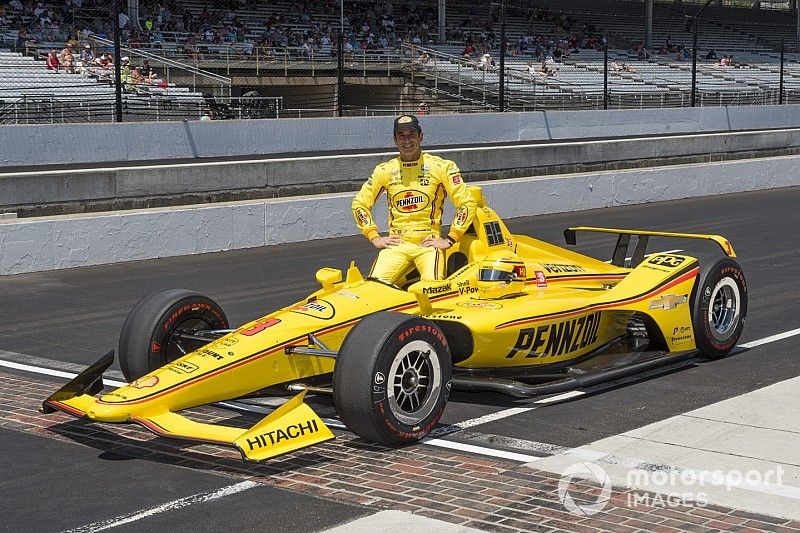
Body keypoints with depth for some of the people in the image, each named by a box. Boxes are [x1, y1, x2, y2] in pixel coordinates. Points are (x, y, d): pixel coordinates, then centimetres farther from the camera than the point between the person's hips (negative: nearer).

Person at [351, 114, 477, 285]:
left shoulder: (442, 167, 0)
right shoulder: (385, 170, 8)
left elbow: (467, 203, -1)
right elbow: (359, 203, 17)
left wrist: (450, 239, -5)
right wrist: (374, 237, 6)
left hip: (428, 243, -2)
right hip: (396, 244, 2)